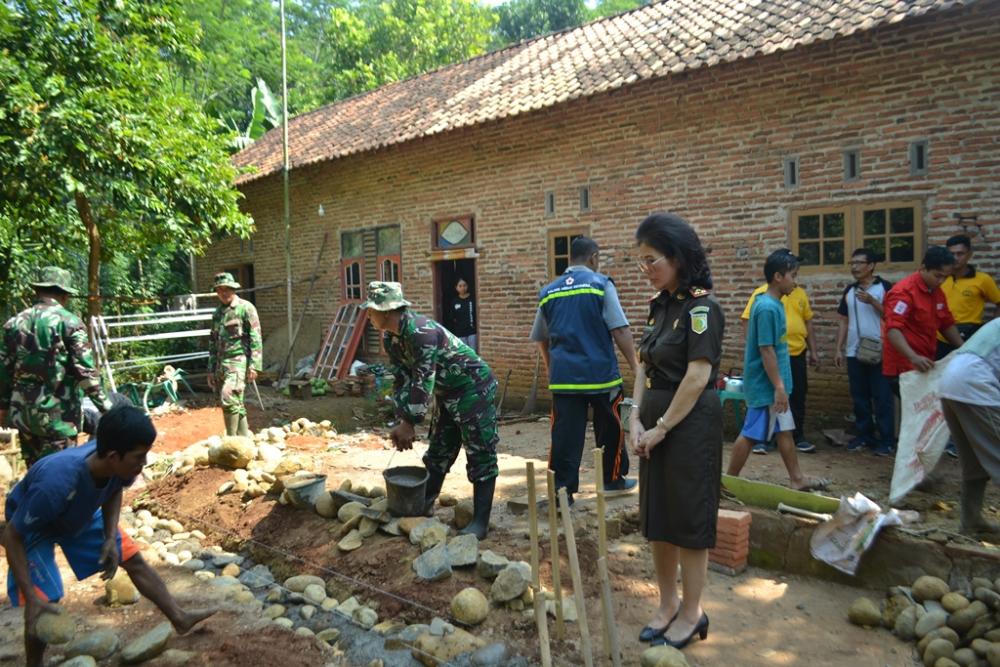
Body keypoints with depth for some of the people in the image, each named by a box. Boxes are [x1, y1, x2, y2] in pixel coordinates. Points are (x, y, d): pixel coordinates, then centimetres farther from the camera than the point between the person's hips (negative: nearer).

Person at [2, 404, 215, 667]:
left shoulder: (116, 465, -30)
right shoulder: (57, 482, -46)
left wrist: (110, 538, -16)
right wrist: (31, 598, -31)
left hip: (81, 513, 5)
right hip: (34, 527, -5)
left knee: (132, 558, 5)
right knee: (45, 606, -14)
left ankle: (179, 618, 18)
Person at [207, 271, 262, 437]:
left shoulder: (245, 308, -4)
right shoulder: (217, 312, 17)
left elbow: (255, 338, -9)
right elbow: (213, 342, 21)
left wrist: (254, 366, -16)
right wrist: (211, 370, 17)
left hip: (238, 361, -7)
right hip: (221, 363, 7)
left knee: (229, 399, -20)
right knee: (236, 404, 11)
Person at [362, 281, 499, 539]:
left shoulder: (421, 331, -29)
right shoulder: (390, 338, 0)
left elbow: (423, 382, -29)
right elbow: (402, 380, 2)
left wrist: (410, 423, -23)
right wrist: (403, 422, -5)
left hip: (474, 388, -9)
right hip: (448, 392, 10)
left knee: (480, 456, -5)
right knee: (438, 452, 17)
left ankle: (480, 521, -1)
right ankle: (424, 505, 30)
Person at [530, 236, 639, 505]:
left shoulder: (548, 291, 9)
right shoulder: (601, 283, -4)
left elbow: (541, 339, 17)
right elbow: (620, 330, -9)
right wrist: (635, 365, -4)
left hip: (563, 375, 3)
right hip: (601, 372, -2)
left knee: (565, 434, 4)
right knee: (609, 429, 17)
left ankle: (561, 489, 4)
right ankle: (613, 478, 32)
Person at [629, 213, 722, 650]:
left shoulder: (701, 308, -15)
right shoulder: (660, 304, 9)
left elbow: (698, 376, -20)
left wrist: (662, 427, -14)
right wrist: (636, 418, 0)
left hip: (689, 425, -8)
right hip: (655, 424, 8)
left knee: (688, 520, 5)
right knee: (657, 518, 15)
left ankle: (691, 614, 23)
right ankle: (667, 605, 31)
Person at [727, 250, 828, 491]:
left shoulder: (773, 304, 10)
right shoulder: (767, 308, -20)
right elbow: (766, 350, -22)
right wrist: (779, 387, -20)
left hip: (771, 384, 10)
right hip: (765, 385, -10)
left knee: (785, 430, 16)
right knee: (751, 433, 0)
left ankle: (797, 479, 26)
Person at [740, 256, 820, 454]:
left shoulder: (800, 292, 10)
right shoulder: (762, 293, -5)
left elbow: (808, 322, 15)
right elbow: (748, 321, -7)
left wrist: (813, 351, 12)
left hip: (797, 354, 5)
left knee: (797, 398, 11)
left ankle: (798, 437, 24)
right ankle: (761, 439, 12)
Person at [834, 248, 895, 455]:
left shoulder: (885, 287, -4)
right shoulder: (849, 291, 11)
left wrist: (872, 301, -21)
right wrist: (839, 349, 9)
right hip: (854, 352, 5)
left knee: (882, 397, 0)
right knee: (859, 397, 11)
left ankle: (886, 439, 7)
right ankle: (864, 435, 21)